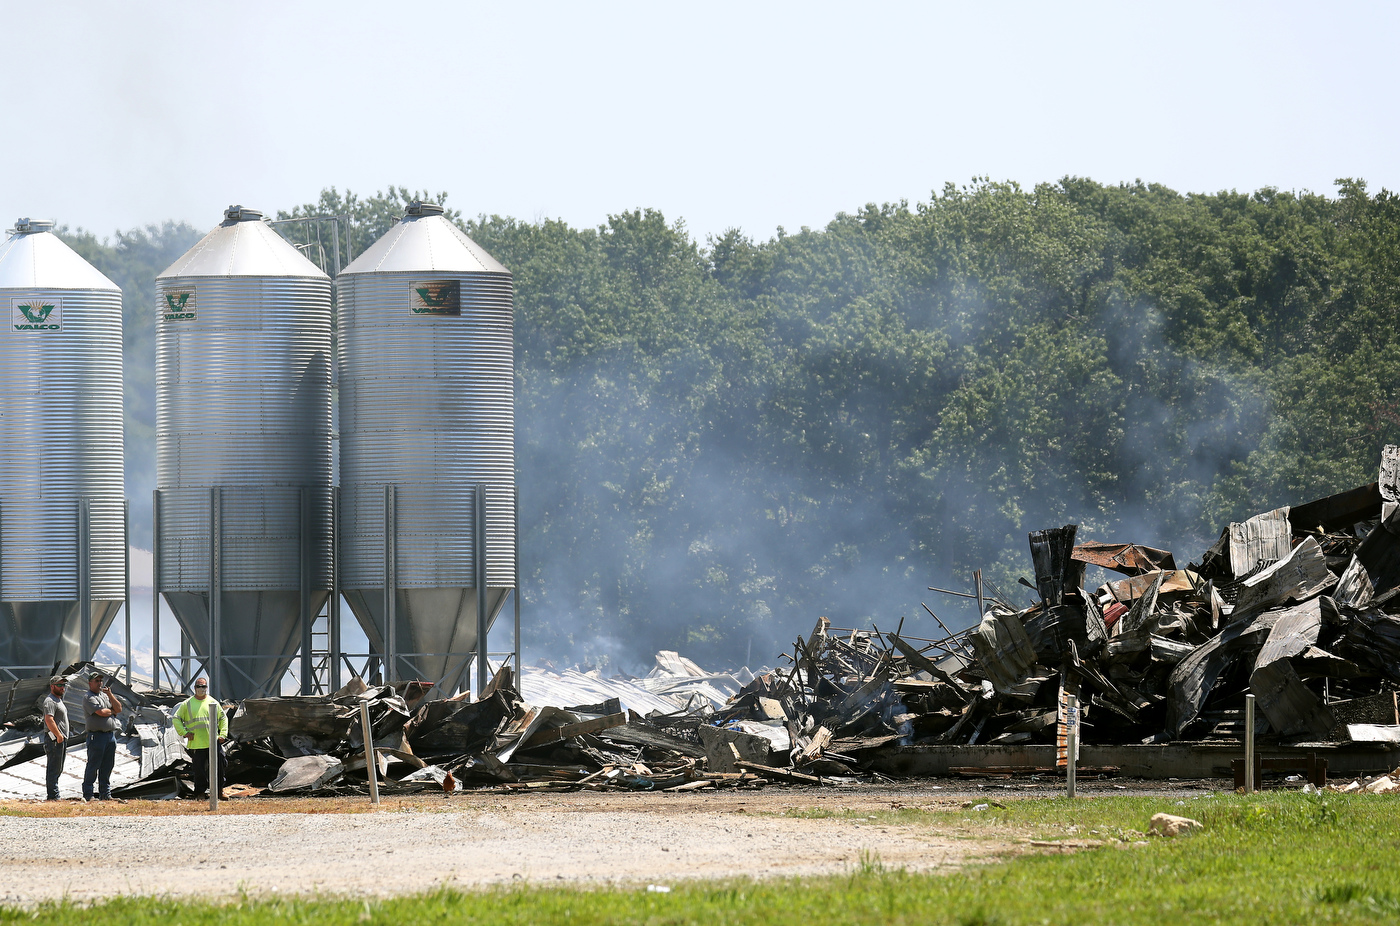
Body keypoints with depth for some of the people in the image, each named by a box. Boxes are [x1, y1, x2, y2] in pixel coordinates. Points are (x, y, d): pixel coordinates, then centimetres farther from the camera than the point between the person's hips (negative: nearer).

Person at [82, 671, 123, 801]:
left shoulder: (105, 696, 19)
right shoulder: (88, 698, -4)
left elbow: (119, 709, 10)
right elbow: (101, 712, -16)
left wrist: (110, 695, -1)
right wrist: (112, 711, 3)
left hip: (111, 735, 7)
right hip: (96, 735, -7)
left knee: (107, 766, 9)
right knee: (93, 766, -4)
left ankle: (105, 793, 15)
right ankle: (87, 794, 0)